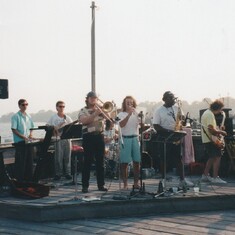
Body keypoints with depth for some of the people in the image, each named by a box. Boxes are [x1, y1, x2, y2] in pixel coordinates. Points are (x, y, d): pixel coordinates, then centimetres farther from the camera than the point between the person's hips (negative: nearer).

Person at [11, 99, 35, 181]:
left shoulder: (28, 116, 13)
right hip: (20, 142, -6)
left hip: (29, 142, 6)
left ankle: (29, 179, 19)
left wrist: (31, 135, -2)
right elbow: (14, 129, -12)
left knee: (30, 161, 10)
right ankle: (19, 179, 3)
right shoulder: (16, 116, -6)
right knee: (20, 162, -4)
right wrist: (23, 137, -21)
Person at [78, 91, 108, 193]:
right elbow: (84, 121, -15)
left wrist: (100, 109, -9)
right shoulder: (83, 111, 3)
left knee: (100, 162, 6)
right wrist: (95, 114, -20)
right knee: (87, 162, -3)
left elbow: (108, 117, 2)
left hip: (99, 136, 4)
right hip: (88, 137, -4)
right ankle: (85, 186, 1)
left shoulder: (100, 109, 15)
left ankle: (101, 184, 13)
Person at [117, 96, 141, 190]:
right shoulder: (121, 114, 3)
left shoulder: (136, 114, 12)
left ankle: (136, 183, 11)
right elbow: (121, 124, -15)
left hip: (135, 138, 3)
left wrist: (137, 114, -17)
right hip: (125, 139, -3)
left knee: (137, 162, 3)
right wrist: (129, 114, -20)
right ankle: (125, 184, 4)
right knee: (124, 162, -2)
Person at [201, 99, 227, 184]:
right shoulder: (210, 115, -17)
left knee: (211, 158, 17)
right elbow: (212, 130, -24)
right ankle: (215, 178, -10)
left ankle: (205, 175, 19)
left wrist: (219, 129, 11)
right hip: (211, 140, -11)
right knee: (217, 157, -9)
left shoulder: (206, 113, 16)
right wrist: (221, 132, -11)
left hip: (206, 140, 11)